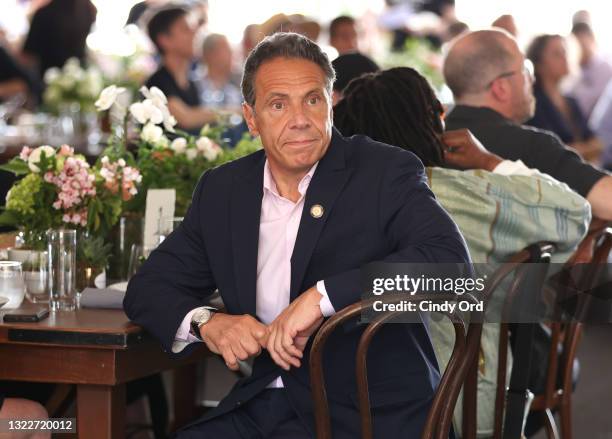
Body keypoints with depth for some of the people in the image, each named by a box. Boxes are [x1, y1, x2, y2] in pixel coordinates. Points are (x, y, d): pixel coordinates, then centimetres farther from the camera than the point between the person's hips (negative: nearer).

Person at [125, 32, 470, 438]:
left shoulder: (386, 172, -5)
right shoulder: (221, 190, 10)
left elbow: (450, 259, -22)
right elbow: (148, 287, 14)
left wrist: (322, 297, -28)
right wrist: (205, 322, -9)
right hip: (267, 404, 5)